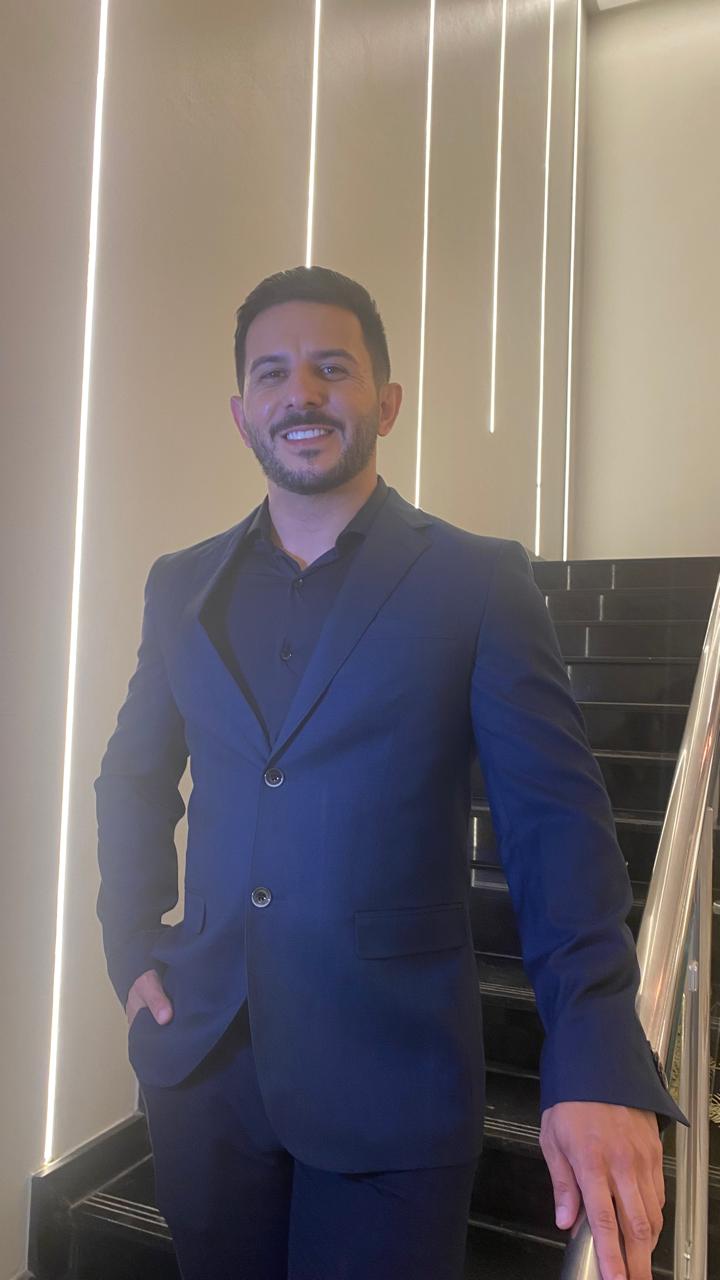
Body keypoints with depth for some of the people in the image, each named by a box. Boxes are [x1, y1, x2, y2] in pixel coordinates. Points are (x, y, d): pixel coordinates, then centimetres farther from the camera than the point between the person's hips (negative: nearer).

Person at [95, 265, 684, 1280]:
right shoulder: (183, 586, 5)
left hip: (390, 1083, -3)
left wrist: (597, 1063, -20)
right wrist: (132, 953, 4)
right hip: (201, 1067, 4)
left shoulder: (480, 581, -7)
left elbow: (557, 817, -11)